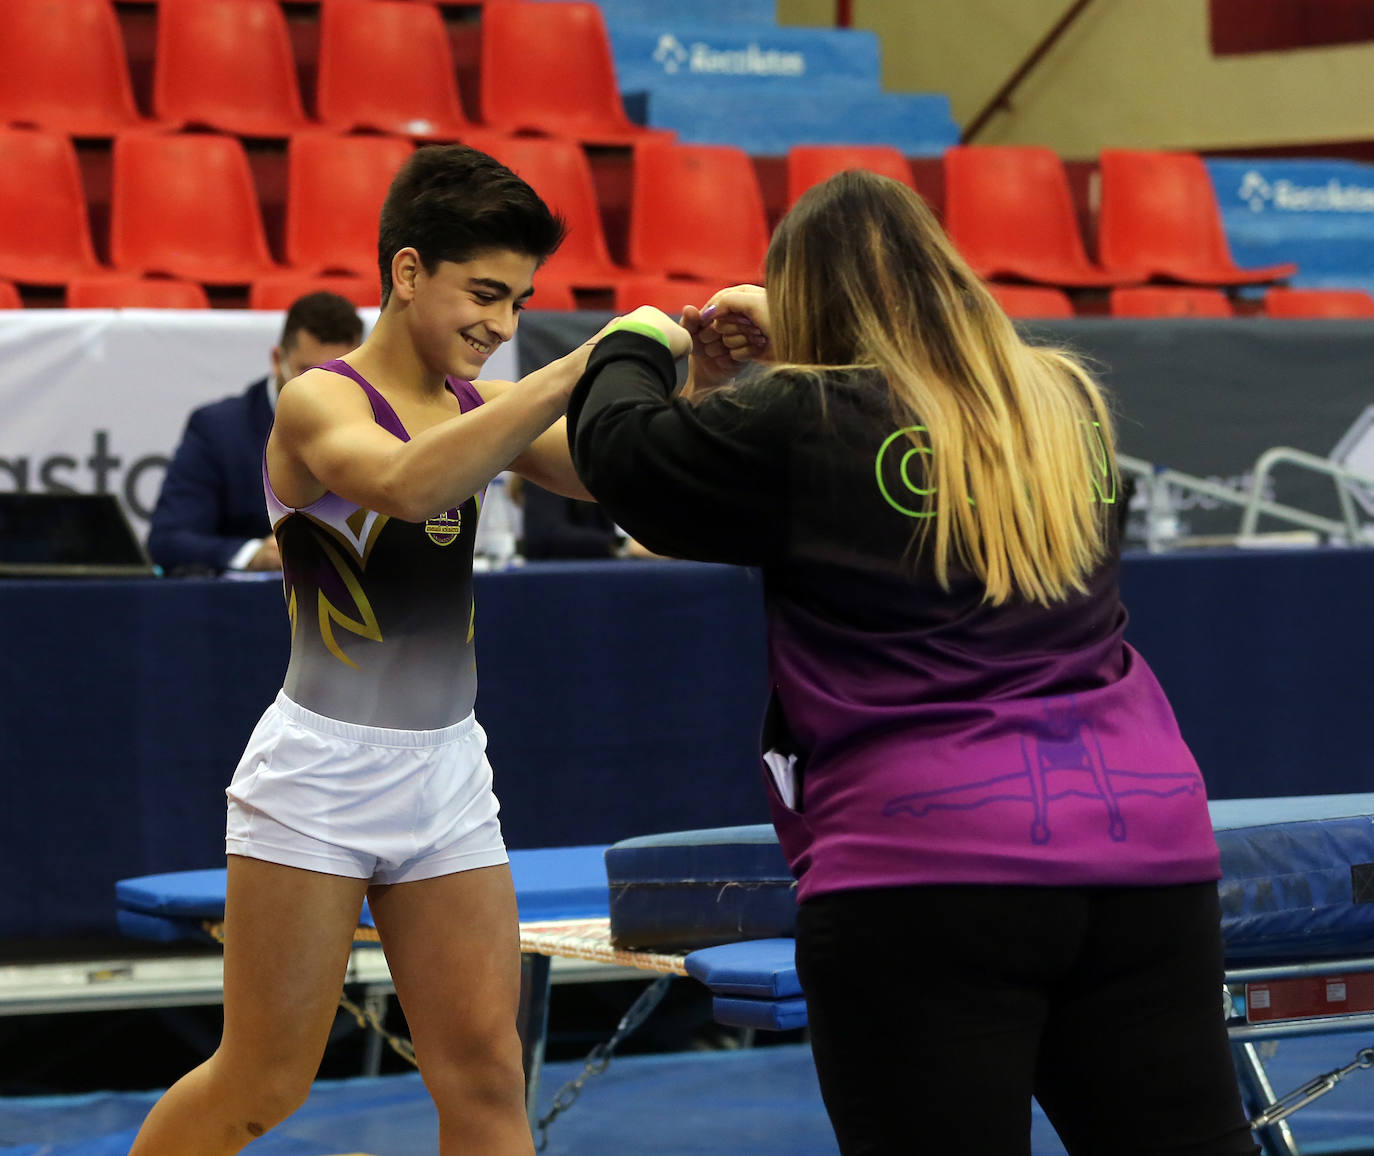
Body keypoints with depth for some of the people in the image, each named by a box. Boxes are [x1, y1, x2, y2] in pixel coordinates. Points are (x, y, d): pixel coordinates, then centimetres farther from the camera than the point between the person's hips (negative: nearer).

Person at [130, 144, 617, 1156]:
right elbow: (406, 482, -35)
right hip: (321, 774, -6)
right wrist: (578, 370, -38)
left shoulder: (483, 408, 8)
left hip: (449, 779, 6)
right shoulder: (320, 402, -13)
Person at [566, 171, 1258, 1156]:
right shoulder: (1068, 406, 13)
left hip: (923, 876, -5)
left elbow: (623, 455, 2)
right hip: (1146, 853, 6)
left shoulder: (802, 425, -7)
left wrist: (637, 345, 23)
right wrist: (753, 379, 28)